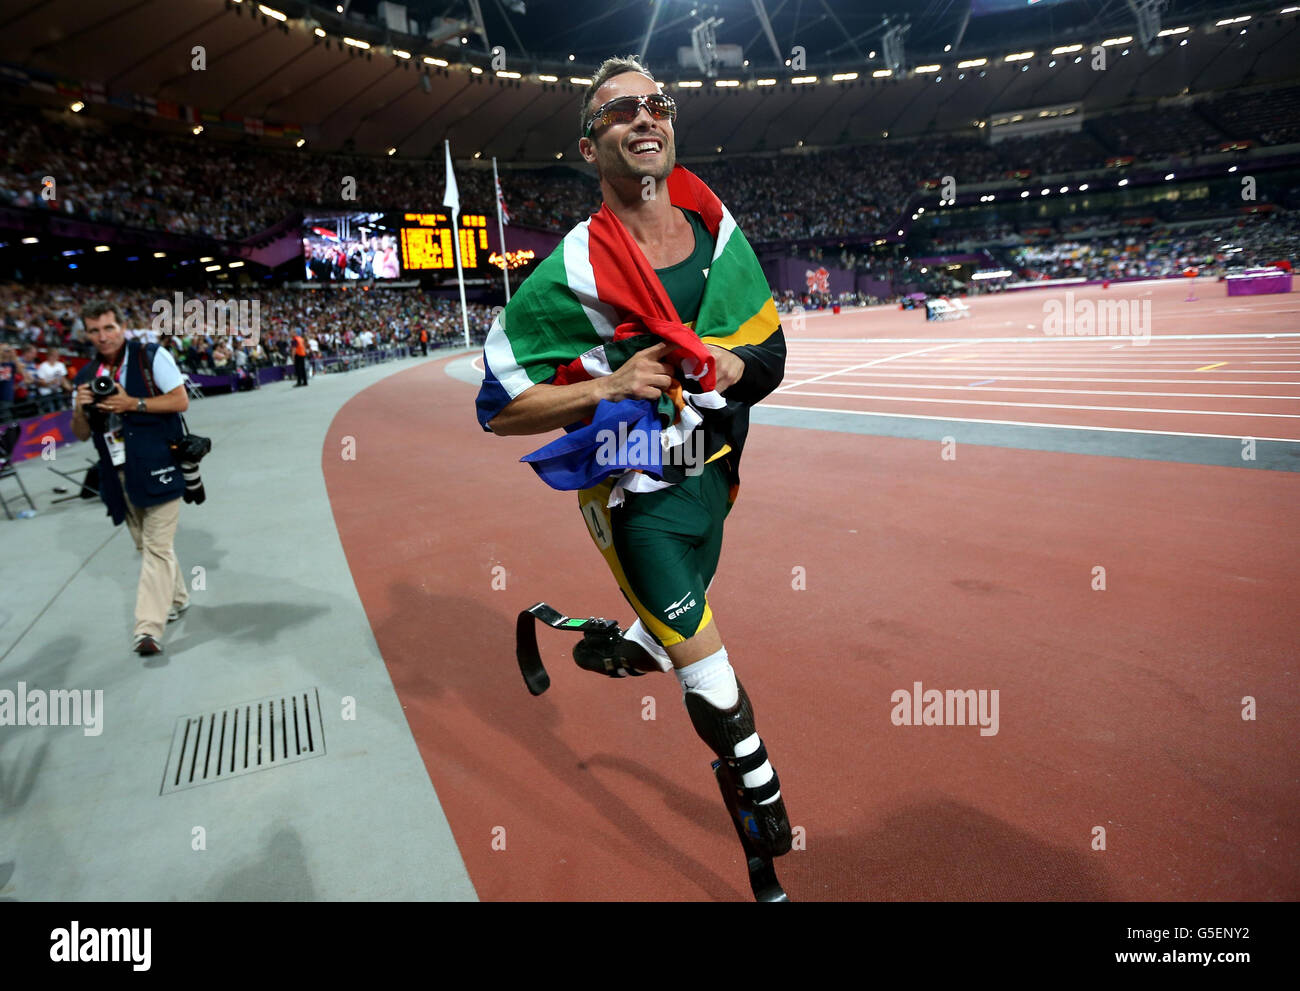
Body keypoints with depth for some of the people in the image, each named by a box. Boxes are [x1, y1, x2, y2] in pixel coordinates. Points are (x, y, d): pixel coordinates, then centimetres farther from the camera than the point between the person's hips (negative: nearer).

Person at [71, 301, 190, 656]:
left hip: (158, 465, -6)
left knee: (157, 545, -9)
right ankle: (176, 599, 33)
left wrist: (133, 404, -17)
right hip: (119, 473, 6)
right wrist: (80, 409, -7)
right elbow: (82, 434, 14)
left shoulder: (152, 356, -3)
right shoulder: (87, 376, 11)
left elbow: (180, 401, -8)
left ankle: (149, 628, -11)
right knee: (145, 544, 14)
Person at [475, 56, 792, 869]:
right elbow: (499, 408, -14)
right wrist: (605, 388, -26)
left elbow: (772, 350, 7)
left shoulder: (720, 234, -3)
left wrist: (731, 364, -15)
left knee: (677, 604, 25)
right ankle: (760, 790, 25)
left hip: (711, 470, 5)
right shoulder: (569, 276, -18)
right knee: (706, 662, 0)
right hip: (635, 492, -5)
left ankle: (627, 653, 58)